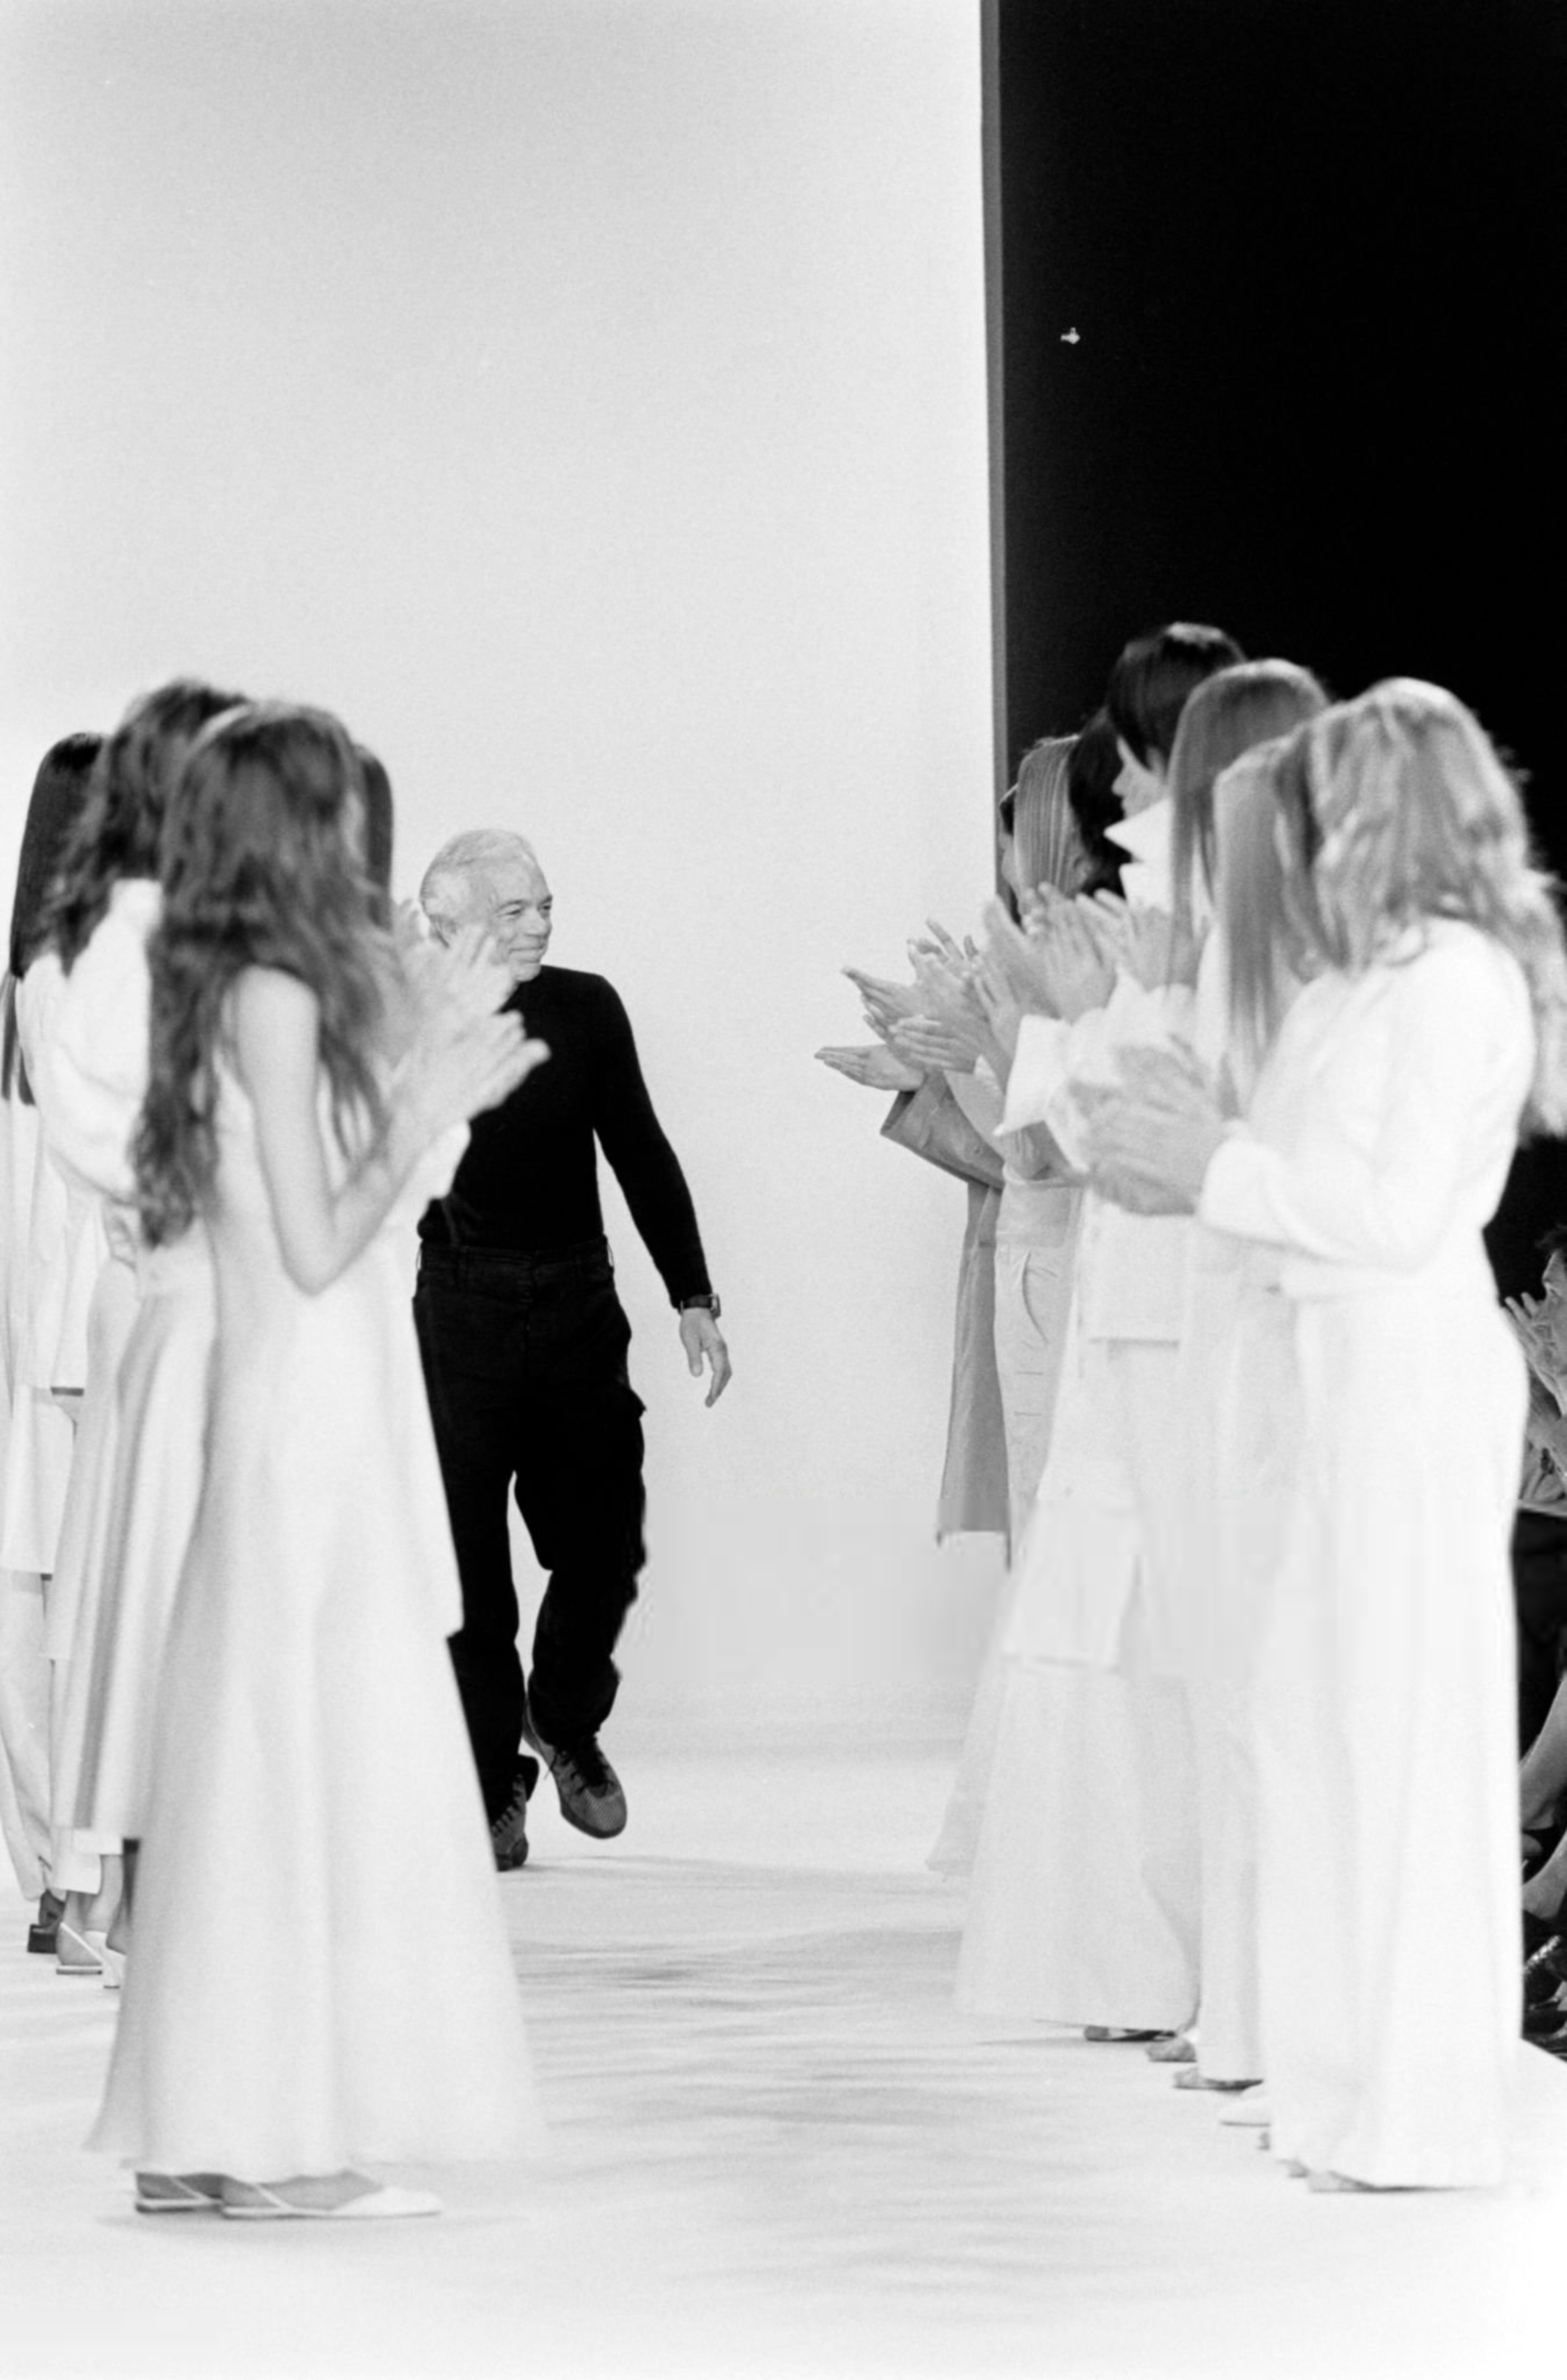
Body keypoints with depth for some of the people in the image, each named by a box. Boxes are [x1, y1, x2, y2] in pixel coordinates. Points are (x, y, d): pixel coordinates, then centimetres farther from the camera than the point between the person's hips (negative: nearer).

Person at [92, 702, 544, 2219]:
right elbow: (316, 1248, -17)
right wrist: (423, 1112, -8)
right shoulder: (278, 996, -14)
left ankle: (201, 2135, 13)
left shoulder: (261, 996, 13)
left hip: (308, 1423, 9)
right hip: (314, 1422, -9)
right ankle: (279, 2143, -3)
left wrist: (421, 1076, 17)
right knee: (320, 1753, -6)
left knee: (266, 1757, 10)